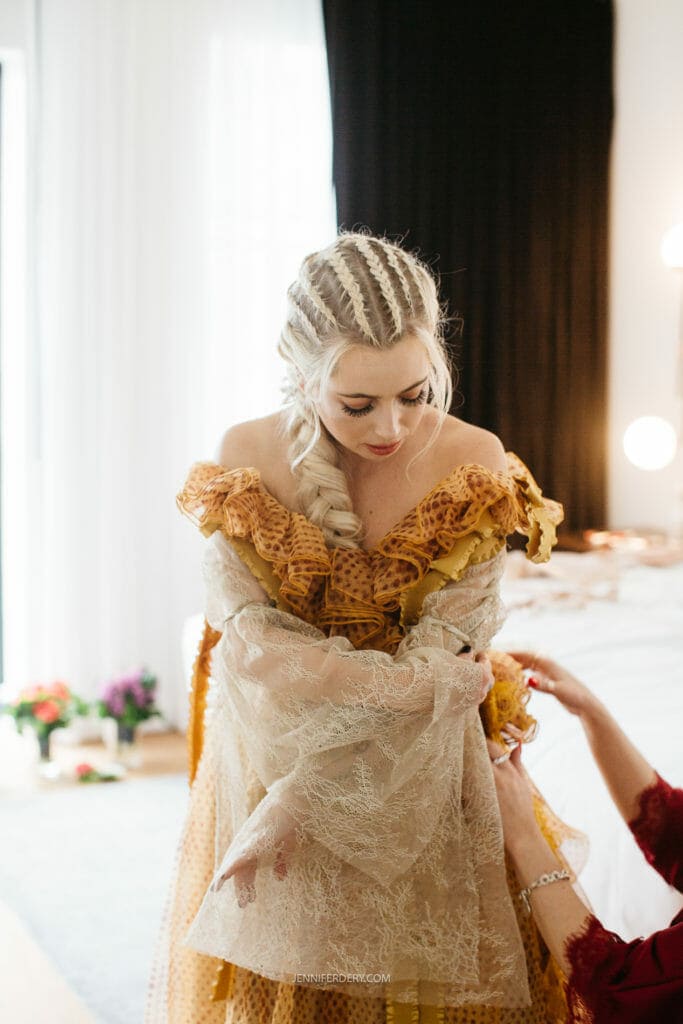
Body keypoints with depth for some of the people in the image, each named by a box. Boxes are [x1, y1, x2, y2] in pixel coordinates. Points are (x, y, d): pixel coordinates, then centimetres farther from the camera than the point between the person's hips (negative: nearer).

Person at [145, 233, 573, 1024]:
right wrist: (406, 683, -24)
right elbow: (249, 644, -16)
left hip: (418, 780, 0)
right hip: (264, 753, 1)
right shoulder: (245, 459, -12)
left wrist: (299, 797, -18)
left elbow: (440, 655, -17)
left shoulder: (475, 467, -15)